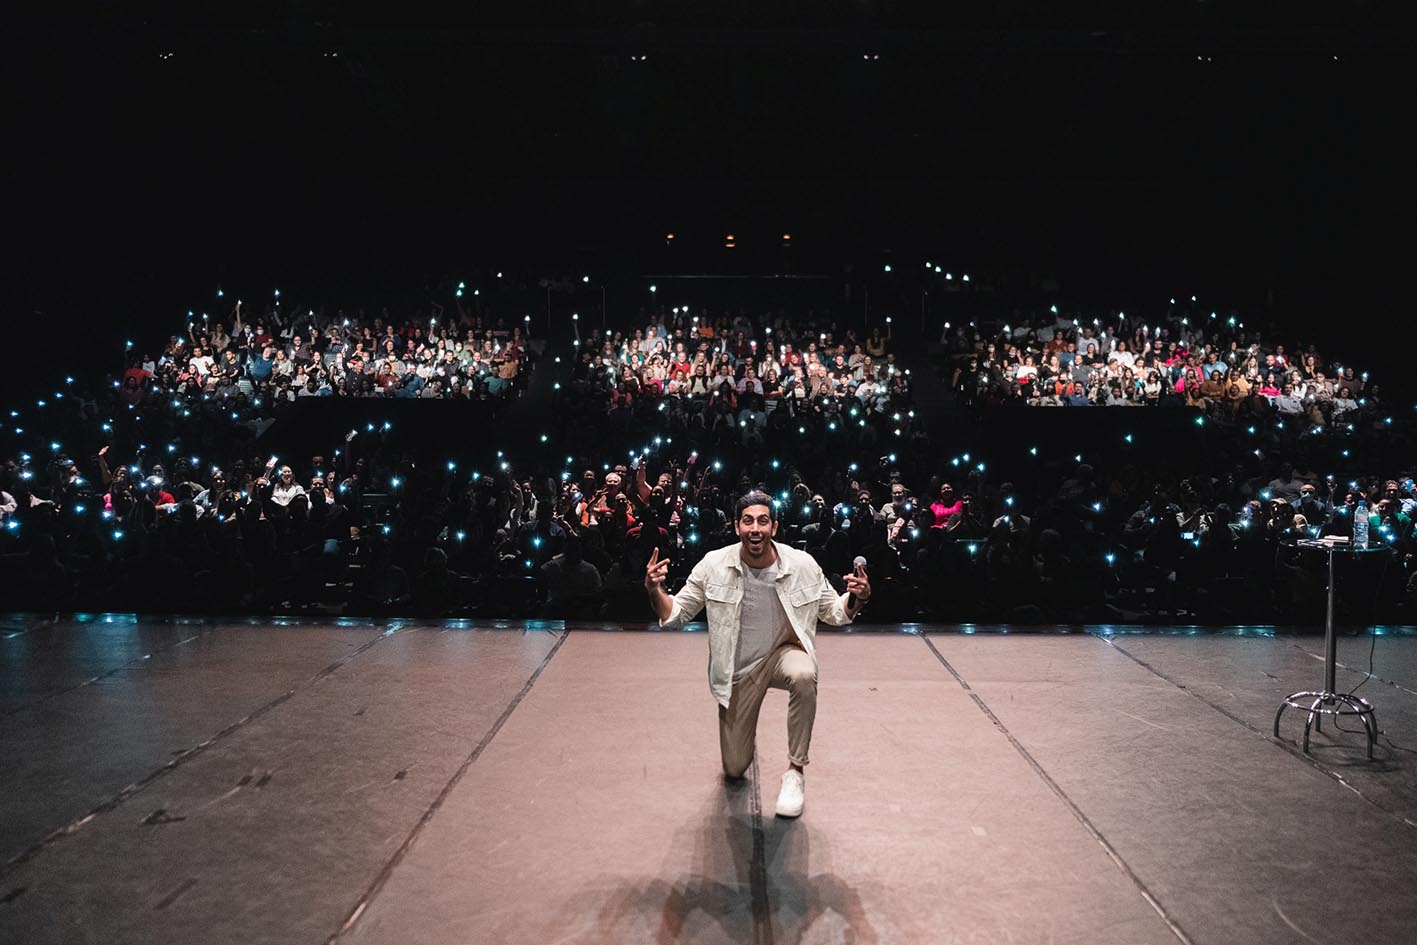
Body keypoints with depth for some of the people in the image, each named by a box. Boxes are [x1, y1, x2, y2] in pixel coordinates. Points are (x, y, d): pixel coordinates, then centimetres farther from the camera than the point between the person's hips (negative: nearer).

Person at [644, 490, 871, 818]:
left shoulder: (802, 565, -15)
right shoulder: (714, 565, -16)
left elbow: (834, 613, -1)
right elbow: (674, 615, -8)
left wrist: (857, 599, -24)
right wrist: (655, 591, -29)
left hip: (783, 652, -1)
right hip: (737, 671, 1)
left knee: (804, 675, -39)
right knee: (734, 770, 7)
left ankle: (795, 772, -18)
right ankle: (739, 731, 45)